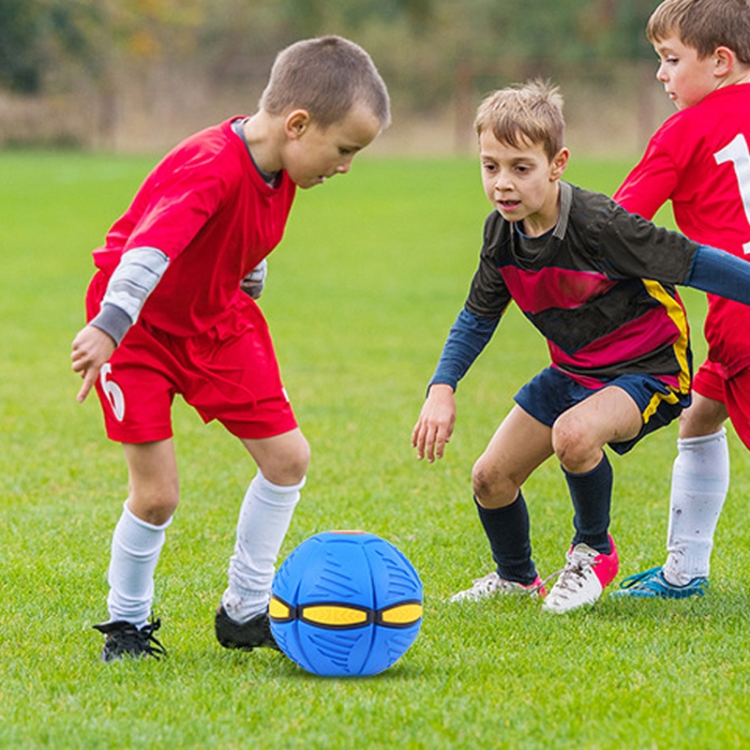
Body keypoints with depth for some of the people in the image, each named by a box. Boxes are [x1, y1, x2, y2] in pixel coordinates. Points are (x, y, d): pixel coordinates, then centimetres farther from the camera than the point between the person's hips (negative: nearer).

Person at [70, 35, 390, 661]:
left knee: (288, 457, 2)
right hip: (137, 325, -8)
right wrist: (108, 327, -61)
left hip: (215, 318, 8)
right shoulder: (211, 170, -34)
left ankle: (245, 612, 16)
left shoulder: (280, 164, -7)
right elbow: (150, 248, -49)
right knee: (157, 493, -11)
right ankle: (127, 625, 14)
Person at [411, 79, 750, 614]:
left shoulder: (599, 224, -29)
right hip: (573, 370, 7)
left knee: (574, 435, -36)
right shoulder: (502, 233, -7)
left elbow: (696, 264, -24)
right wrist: (442, 389, -4)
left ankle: (594, 552, -6)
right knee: (491, 478, 4)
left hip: (648, 369, -7)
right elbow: (478, 317, 8)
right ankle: (516, 577, 36)